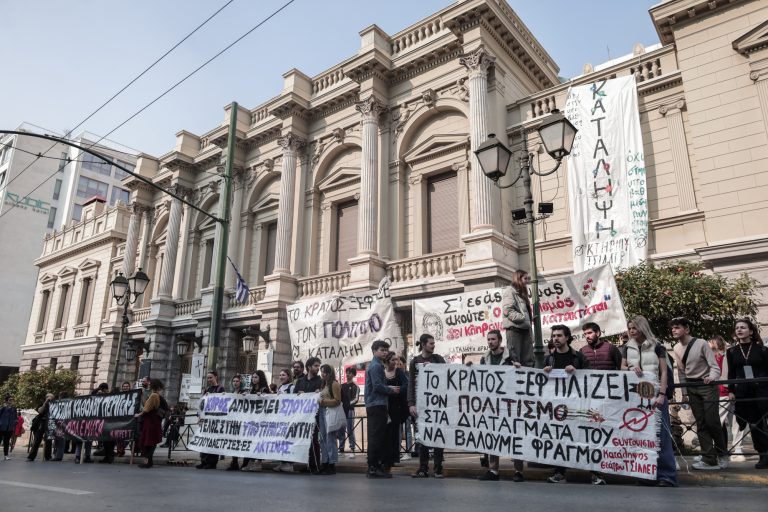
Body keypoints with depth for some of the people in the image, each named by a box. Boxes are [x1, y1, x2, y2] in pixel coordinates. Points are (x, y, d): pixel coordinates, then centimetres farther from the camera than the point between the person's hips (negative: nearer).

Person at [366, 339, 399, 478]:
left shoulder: (373, 365, 20)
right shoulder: (376, 366, -11)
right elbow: (378, 386, -18)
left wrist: (389, 388, 11)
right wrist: (392, 390, -5)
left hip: (374, 405, 10)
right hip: (377, 405, -10)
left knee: (375, 437, 12)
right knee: (376, 437, -8)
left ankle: (374, 467, 16)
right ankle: (374, 468, -5)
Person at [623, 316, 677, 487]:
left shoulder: (657, 347, 1)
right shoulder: (628, 347, 11)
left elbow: (664, 372, -2)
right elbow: (622, 368, 15)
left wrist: (662, 395, -12)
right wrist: (631, 368, -9)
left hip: (654, 394, -3)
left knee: (660, 434, -4)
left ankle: (667, 475, 0)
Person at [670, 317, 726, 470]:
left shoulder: (701, 344, -14)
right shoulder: (676, 349, 4)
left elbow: (714, 366, -15)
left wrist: (711, 377, -35)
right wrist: (684, 393, 9)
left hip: (707, 386, -5)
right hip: (692, 388, 5)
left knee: (712, 422, -7)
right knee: (701, 424, 3)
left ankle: (722, 454, 17)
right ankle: (709, 459, 6)